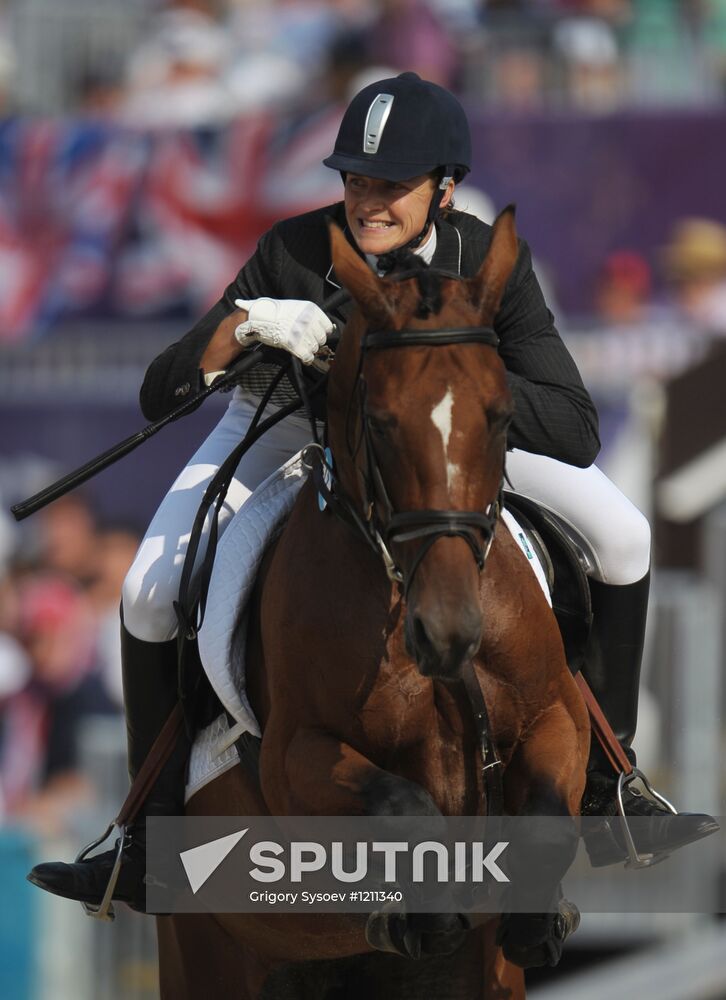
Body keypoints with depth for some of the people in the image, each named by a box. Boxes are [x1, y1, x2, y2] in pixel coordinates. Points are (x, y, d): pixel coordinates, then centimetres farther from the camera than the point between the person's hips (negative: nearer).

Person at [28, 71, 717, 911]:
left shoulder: (488, 262, -33)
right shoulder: (295, 253, -35)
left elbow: (575, 432, -39)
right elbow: (160, 396, -34)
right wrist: (243, 322, -54)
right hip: (289, 418, -1)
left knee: (621, 536, -12)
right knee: (149, 595, -15)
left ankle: (602, 781, 3)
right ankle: (152, 847, 1)